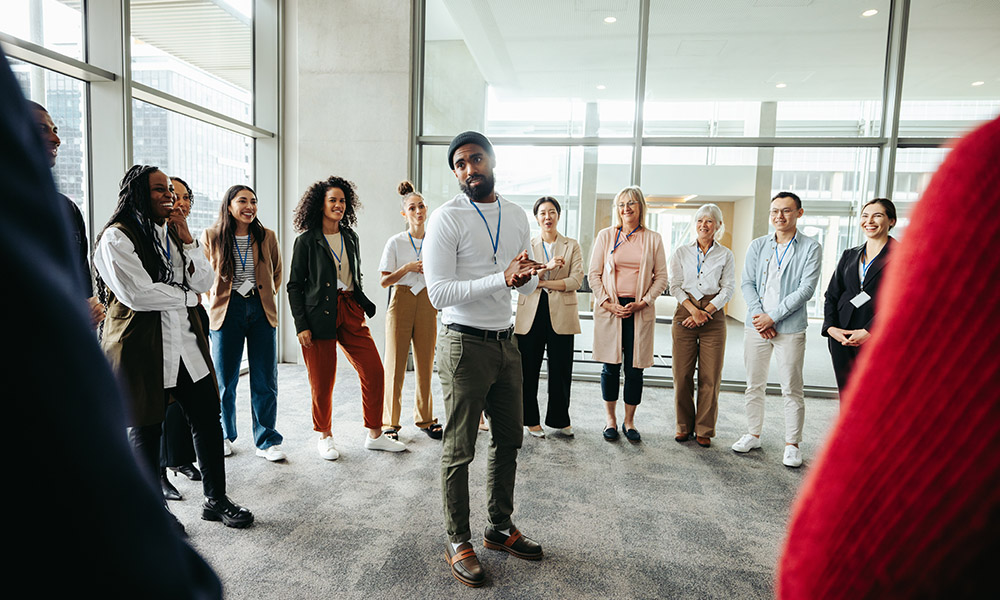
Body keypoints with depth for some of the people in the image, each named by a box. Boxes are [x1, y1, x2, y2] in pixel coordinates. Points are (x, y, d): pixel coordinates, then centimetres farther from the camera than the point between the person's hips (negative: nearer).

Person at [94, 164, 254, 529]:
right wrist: (186, 296, -4)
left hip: (186, 343, 6)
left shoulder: (172, 232, 15)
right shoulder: (117, 238, -7)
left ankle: (216, 500, 20)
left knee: (207, 417, 6)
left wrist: (187, 240, -4)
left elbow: (204, 283, 7)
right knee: (146, 429, 7)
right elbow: (137, 294, -18)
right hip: (141, 347, -6)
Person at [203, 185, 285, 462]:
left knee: (265, 380, 2)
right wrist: (217, 303, 7)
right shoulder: (211, 237, 1)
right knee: (224, 379, 8)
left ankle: (267, 441, 13)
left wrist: (264, 298, 9)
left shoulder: (267, 237, 4)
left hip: (261, 311, 1)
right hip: (226, 312, -1)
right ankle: (224, 436, 29)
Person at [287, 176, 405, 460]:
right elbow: (294, 285, -2)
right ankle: (324, 436, 26)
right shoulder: (306, 241, -2)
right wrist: (301, 325, -9)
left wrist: (365, 304, 12)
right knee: (323, 381, 3)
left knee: (374, 371, 1)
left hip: (350, 311, 5)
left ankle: (375, 435, 16)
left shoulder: (350, 237, 13)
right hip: (319, 315, -5)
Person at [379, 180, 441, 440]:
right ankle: (390, 422, 11)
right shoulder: (396, 242, 0)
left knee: (425, 363, 7)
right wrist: (408, 267, -14)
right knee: (395, 363, -1)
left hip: (427, 303, 3)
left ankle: (425, 418, 21)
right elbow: (384, 281, -2)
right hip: (401, 302, -3)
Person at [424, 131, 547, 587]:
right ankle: (457, 542, 24)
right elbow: (439, 293, -19)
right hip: (466, 346, -6)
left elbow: (528, 286, 14)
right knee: (459, 451, 5)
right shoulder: (447, 218, -11)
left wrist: (527, 274, -11)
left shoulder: (517, 217, 9)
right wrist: (501, 278, -26)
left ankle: (500, 528, 36)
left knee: (508, 439, 16)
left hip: (506, 342, 7)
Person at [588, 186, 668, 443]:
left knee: (635, 368, 3)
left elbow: (661, 277, 6)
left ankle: (629, 421, 18)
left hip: (640, 311, 0)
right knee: (611, 367, 4)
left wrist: (643, 302, -7)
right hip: (610, 309, 0)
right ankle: (610, 419, 20)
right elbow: (594, 274, 3)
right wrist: (608, 303, -8)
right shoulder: (606, 236, 5)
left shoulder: (653, 239, 6)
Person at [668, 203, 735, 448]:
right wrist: (693, 310, -11)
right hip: (685, 312, 0)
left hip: (713, 316, 0)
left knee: (710, 376, 1)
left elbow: (728, 289, 2)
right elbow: (675, 286, 2)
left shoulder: (725, 255, 7)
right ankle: (684, 426, 17)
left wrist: (706, 311, -10)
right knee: (682, 374, 2)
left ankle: (704, 430, 14)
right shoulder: (681, 252, 8)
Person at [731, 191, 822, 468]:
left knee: (792, 390, 3)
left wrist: (772, 316, -14)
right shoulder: (757, 246, 9)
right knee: (754, 385, 11)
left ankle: (792, 445, 16)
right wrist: (758, 314, -10)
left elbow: (806, 289, -9)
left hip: (790, 328, -3)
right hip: (756, 326, 3)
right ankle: (753, 435, 25)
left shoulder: (810, 248, -1)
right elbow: (747, 283, 5)